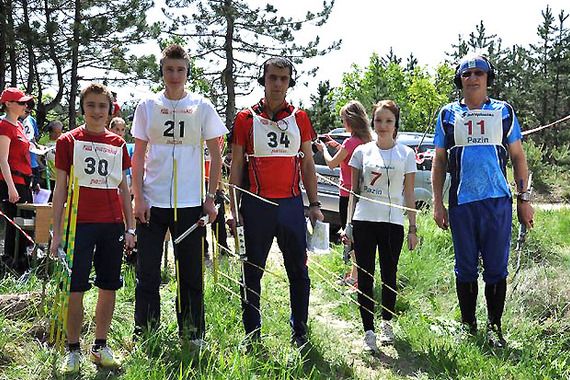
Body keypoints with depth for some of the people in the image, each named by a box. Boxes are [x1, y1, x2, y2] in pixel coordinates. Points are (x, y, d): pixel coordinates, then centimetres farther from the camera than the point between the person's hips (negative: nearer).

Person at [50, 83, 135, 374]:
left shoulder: (118, 143, 11)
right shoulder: (68, 141, 2)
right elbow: (60, 188, 2)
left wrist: (130, 227, 10)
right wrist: (57, 232, -2)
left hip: (112, 224, 3)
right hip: (80, 223, -3)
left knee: (108, 287, 7)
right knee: (75, 289, -3)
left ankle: (100, 346, 21)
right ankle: (73, 350, 12)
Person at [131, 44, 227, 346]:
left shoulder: (202, 107, 3)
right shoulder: (147, 106, 5)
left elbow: (215, 156, 5)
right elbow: (138, 156, 5)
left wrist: (211, 198, -2)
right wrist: (138, 198, -4)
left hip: (190, 205, 0)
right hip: (152, 204, 1)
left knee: (191, 274, 9)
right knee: (147, 273, 4)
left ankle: (193, 334, 21)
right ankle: (144, 335, 16)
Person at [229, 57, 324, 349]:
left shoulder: (300, 118, 8)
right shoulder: (246, 119, 2)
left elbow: (307, 164, 12)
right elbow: (236, 166, 4)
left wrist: (314, 204, 5)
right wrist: (233, 209, -1)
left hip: (291, 204, 2)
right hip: (256, 205, -1)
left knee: (298, 270, 6)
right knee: (252, 272, 6)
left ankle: (299, 333, 18)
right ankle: (252, 335, 18)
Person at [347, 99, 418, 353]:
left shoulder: (406, 154, 4)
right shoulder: (362, 152, 5)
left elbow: (409, 194, 5)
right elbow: (354, 190, 9)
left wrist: (412, 228, 2)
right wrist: (349, 223, 3)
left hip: (393, 222, 0)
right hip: (364, 220, 0)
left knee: (389, 276, 9)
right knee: (365, 277, 0)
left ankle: (387, 323, 28)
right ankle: (368, 331, 5)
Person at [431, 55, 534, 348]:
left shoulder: (504, 111, 8)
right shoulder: (448, 114, 8)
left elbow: (518, 157, 10)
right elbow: (439, 161, 9)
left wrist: (523, 198, 3)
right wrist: (437, 203, 3)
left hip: (498, 201, 0)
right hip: (461, 203, 0)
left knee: (496, 268, 3)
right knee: (465, 268, 8)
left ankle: (495, 327, 15)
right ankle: (468, 325, 20)